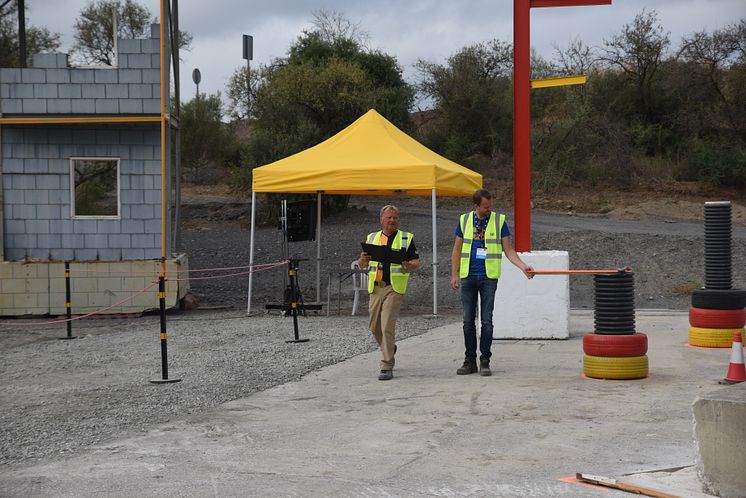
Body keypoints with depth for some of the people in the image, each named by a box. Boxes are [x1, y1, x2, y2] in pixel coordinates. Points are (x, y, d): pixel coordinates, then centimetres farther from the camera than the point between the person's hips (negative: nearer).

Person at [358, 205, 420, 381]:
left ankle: (387, 367, -8)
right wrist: (363, 259, -9)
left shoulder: (406, 238, 5)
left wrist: (409, 264, -20)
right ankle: (390, 348, 40)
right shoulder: (371, 238, 14)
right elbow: (362, 265, 15)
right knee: (374, 327, 12)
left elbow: (416, 262, 3)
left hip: (394, 288, -4)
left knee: (387, 327, -12)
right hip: (375, 287, 4)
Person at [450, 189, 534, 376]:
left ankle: (485, 361, 5)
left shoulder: (499, 221, 2)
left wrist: (523, 266, -12)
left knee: (486, 321, -2)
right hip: (467, 277, 2)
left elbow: (508, 250, 2)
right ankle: (470, 361, 12)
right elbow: (457, 250, 11)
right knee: (468, 320, 4)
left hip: (488, 277, -2)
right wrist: (454, 274, 3)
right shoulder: (464, 220, 6)